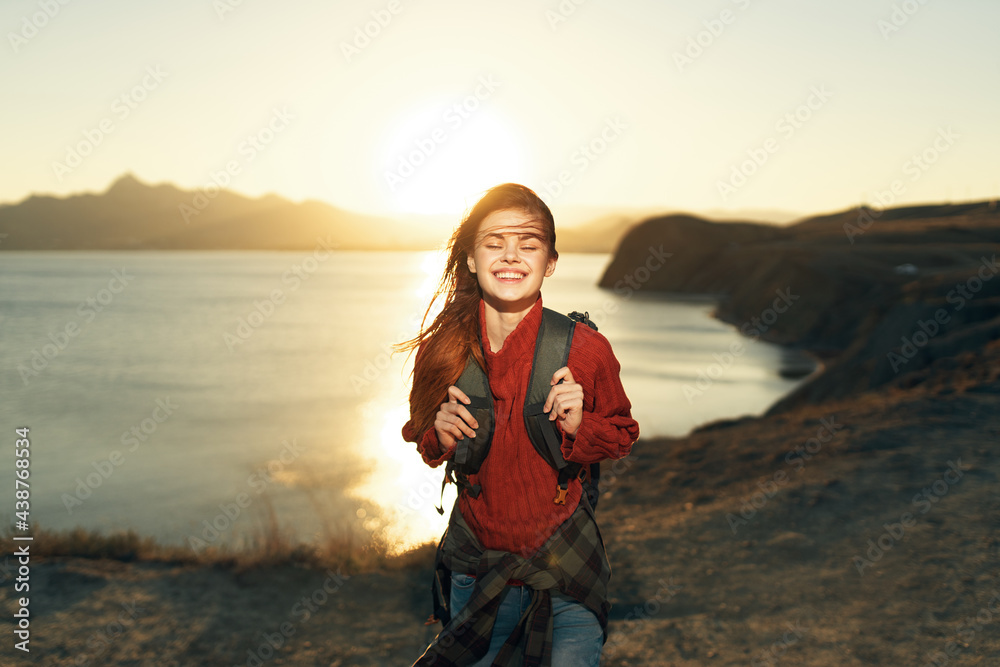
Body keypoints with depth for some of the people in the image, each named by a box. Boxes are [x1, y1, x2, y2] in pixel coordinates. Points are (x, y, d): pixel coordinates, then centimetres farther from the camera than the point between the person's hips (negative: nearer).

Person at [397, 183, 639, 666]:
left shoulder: (585, 349, -16)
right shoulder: (441, 350, -11)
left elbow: (623, 436, -1)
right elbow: (425, 442, 7)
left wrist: (579, 426, -21)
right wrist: (440, 436, -15)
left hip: (566, 570, -1)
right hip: (475, 566, 2)